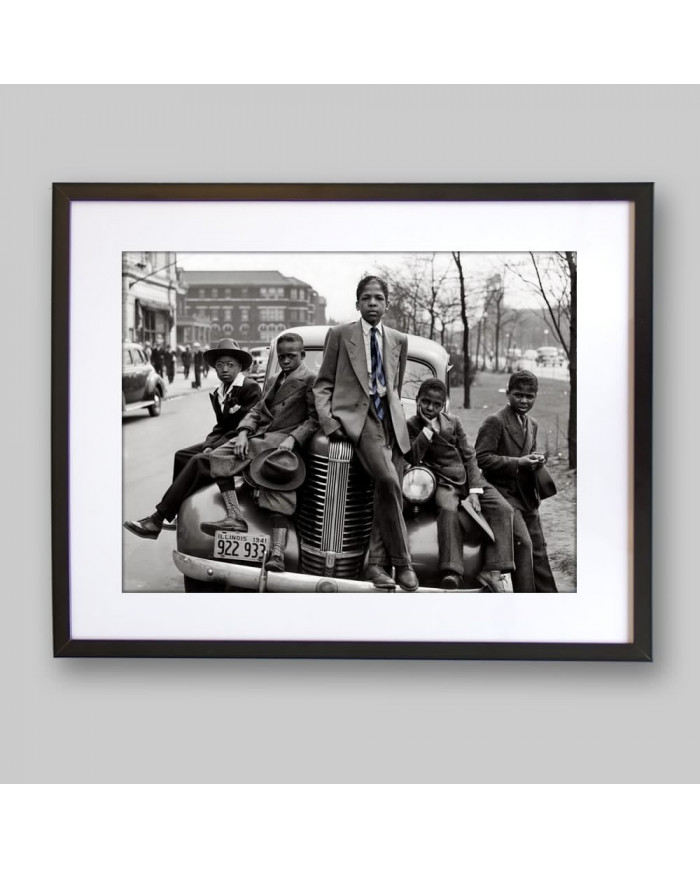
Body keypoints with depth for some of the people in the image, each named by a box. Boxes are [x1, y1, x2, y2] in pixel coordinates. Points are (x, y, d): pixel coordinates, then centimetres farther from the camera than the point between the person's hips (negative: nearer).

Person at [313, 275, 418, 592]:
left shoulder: (399, 340, 19)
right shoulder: (339, 335, 10)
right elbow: (323, 384, 8)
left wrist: (394, 413, 16)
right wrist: (328, 419, -6)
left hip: (391, 419, 5)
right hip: (355, 414, -4)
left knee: (390, 490, -9)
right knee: (388, 480, -25)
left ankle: (376, 563, 0)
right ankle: (401, 561, -16)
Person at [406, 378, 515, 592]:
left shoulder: (453, 422, 11)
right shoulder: (411, 426, 4)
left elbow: (469, 456, 6)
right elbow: (413, 458, -12)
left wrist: (474, 491, -6)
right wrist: (429, 428, -12)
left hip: (469, 478, 4)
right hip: (443, 482, -4)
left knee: (503, 509, -18)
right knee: (448, 510, -37)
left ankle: (493, 570, -24)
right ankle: (452, 573, -45)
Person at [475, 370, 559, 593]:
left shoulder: (532, 425, 17)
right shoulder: (495, 422, -10)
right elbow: (482, 458, -17)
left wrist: (536, 461, 2)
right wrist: (517, 463, -22)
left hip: (528, 496, 8)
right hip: (504, 493, -8)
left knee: (538, 549, 11)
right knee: (523, 543, -20)